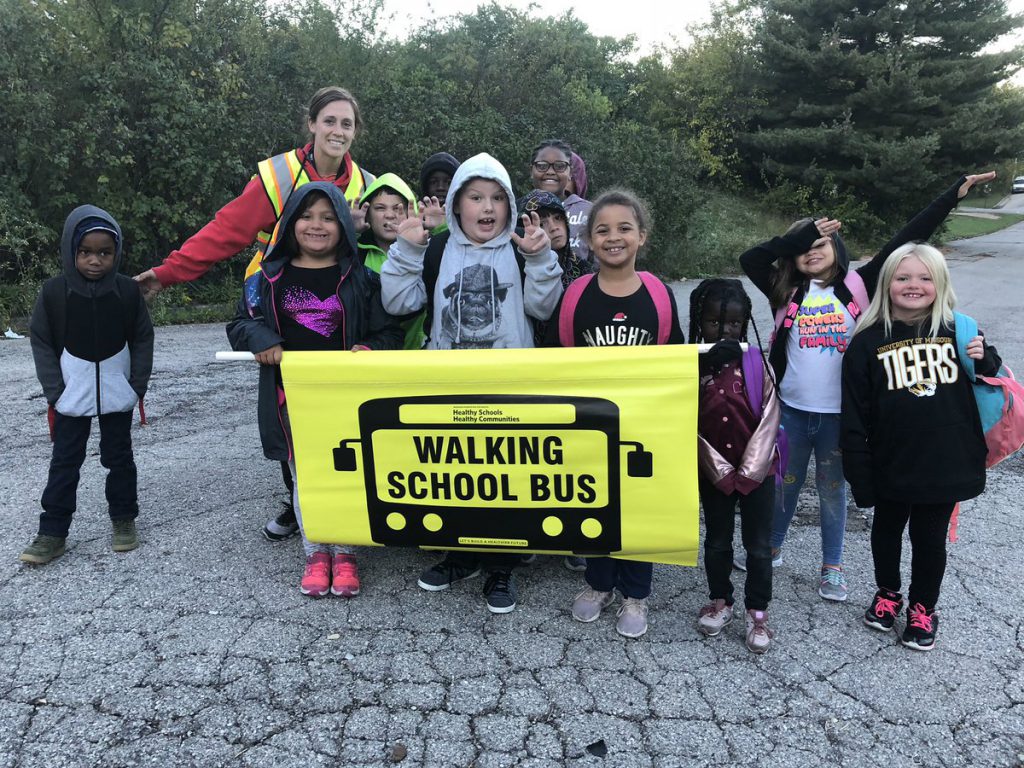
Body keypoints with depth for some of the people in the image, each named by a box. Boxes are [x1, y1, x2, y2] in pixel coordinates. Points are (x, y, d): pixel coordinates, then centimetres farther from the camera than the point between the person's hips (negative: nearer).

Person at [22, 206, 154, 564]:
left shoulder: (128, 290, -9)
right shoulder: (54, 292, -9)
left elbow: (142, 339, -1)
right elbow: (41, 343, -2)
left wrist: (138, 385, -6)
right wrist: (54, 392, -8)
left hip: (117, 396, 0)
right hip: (72, 396, 0)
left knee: (119, 457, 12)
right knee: (65, 462, 7)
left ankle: (124, 518, 27)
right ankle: (52, 532, 15)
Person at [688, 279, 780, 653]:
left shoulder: (757, 362, -8)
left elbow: (770, 417, -9)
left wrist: (749, 469, -14)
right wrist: (720, 470, -14)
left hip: (757, 470, -1)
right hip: (713, 472, 1)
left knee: (758, 545, 8)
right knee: (717, 541, 16)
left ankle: (758, 612, 24)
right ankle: (720, 602, 35)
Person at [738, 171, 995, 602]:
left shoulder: (857, 286, -2)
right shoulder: (786, 291, -1)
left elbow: (906, 242, -4)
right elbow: (750, 258, -13)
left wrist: (955, 193, -4)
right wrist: (801, 236, -15)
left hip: (840, 414, 0)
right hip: (791, 411, 1)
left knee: (833, 490, 15)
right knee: (784, 484, 17)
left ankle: (832, 566, 30)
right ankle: (771, 548, 37)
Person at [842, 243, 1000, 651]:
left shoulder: (959, 331, -2)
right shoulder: (868, 342, -8)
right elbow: (854, 418, -7)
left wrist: (985, 362, -10)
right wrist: (859, 472, -8)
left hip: (946, 464, 1)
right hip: (891, 466, 0)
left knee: (930, 538, 14)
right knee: (887, 531, 18)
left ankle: (923, 607, 36)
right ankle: (887, 594, 43)